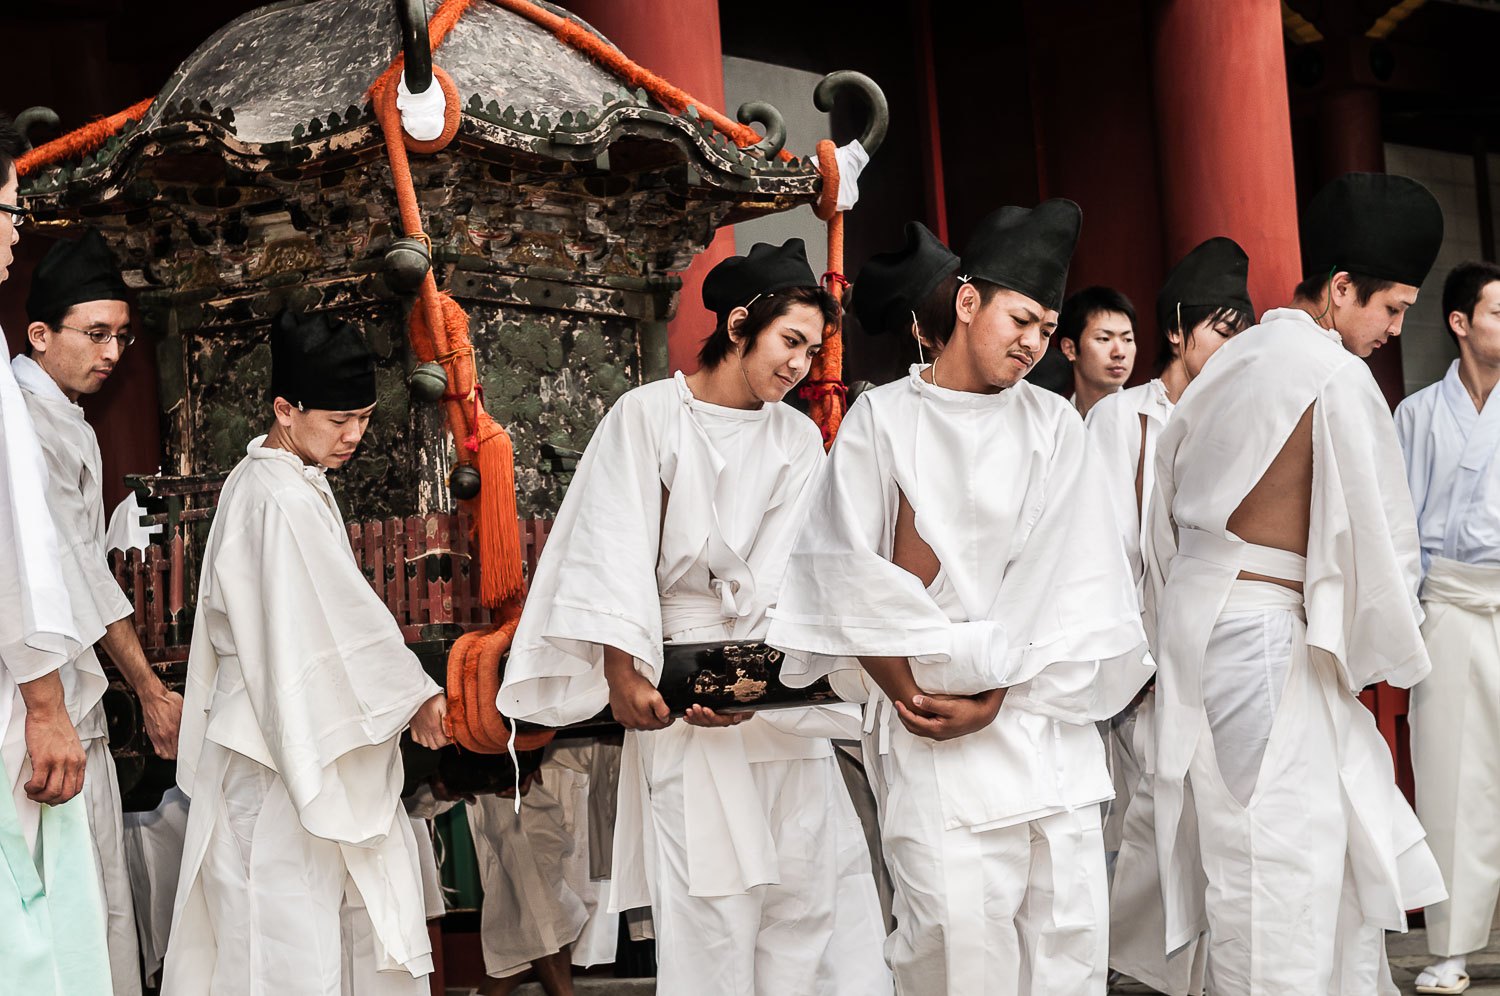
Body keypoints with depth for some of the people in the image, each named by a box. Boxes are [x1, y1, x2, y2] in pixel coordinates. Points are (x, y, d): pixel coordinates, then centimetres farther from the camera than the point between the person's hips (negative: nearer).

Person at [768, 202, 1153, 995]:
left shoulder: (1054, 427, 11)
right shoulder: (884, 418, 5)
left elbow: (1064, 580, 3)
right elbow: (852, 579, 0)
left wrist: (997, 694, -7)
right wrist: (910, 691, -5)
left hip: (1044, 713, 3)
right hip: (932, 720, -3)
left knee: (1071, 931, 3)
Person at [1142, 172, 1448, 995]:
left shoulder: (1230, 362, 13)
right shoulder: (1336, 376, -14)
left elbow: (1168, 514, 15)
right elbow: (1375, 535, -12)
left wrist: (1177, 628, 20)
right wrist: (1388, 656, 3)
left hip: (1196, 615, 9)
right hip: (1269, 640, -9)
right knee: (1280, 863, -1)